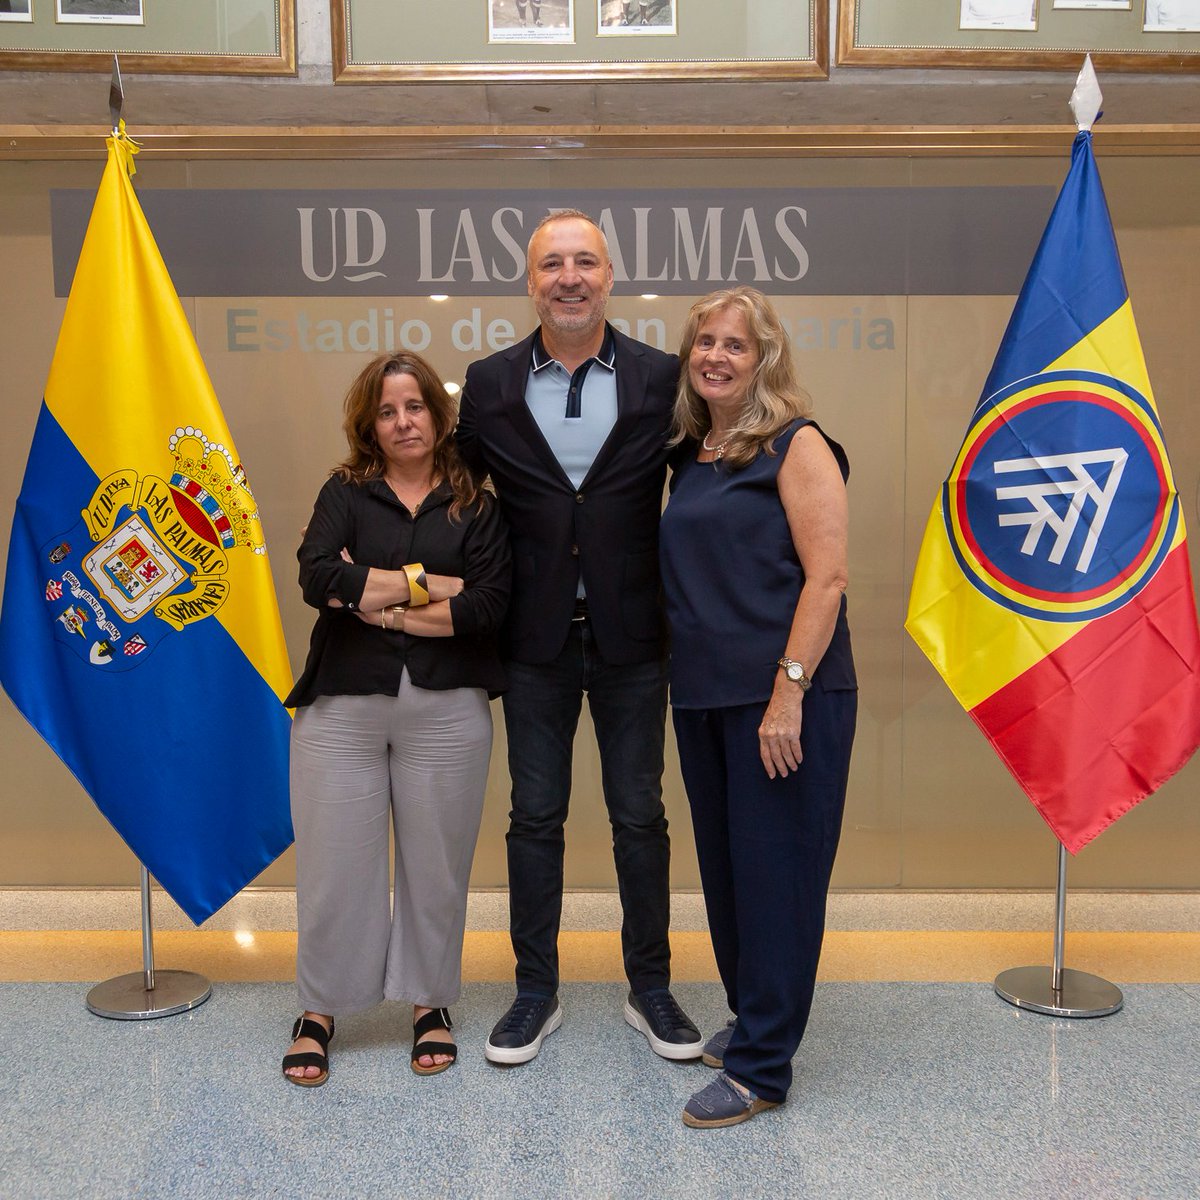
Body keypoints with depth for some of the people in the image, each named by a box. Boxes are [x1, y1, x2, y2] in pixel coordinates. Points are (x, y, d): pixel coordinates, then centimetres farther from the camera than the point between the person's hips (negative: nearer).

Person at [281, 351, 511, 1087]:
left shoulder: (477, 507, 6)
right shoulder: (346, 493, 7)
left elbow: (487, 606, -9)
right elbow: (318, 577, -12)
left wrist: (379, 602, -10)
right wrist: (429, 583, -11)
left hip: (447, 712, 0)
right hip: (342, 707, 0)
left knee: (435, 862, 9)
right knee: (335, 863, 5)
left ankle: (430, 1003, 28)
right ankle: (320, 1009, 24)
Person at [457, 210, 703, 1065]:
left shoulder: (661, 378, -2)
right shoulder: (489, 384, 2)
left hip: (631, 634, -1)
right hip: (536, 639, 1)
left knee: (640, 815, 9)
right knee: (535, 816, 10)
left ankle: (651, 988, 25)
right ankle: (537, 992, 25)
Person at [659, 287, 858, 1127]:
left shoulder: (796, 446, -7)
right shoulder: (690, 453, 13)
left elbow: (827, 576, -14)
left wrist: (789, 692, -20)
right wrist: (684, 679, 9)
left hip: (781, 699, -7)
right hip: (704, 695, 7)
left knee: (776, 870, 1)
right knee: (724, 862, 15)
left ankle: (762, 1066, 12)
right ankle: (750, 1018, 34)